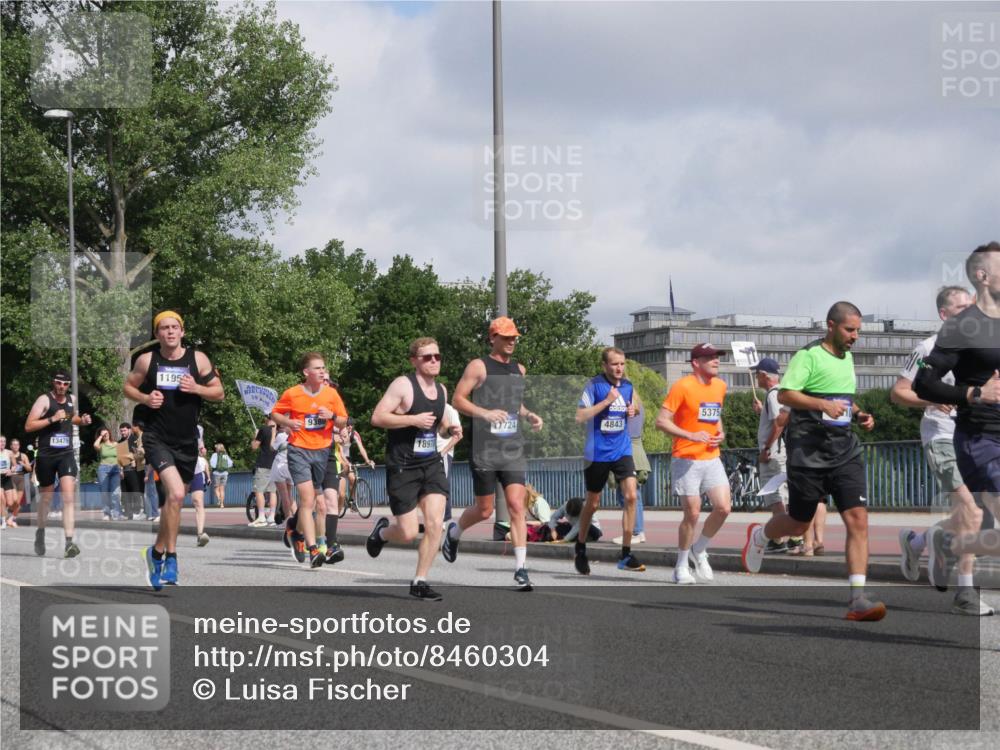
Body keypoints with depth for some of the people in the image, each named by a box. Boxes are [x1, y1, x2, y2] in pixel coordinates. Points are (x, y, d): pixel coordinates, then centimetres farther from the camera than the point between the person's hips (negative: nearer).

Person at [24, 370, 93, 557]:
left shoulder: (71, 399, 8)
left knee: (69, 497, -14)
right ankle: (40, 533, 38)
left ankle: (69, 542, -20)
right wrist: (52, 419, -22)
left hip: (66, 454, 2)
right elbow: (28, 426, -14)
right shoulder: (44, 400, -7)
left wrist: (82, 420, 8)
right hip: (46, 455, -2)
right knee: (45, 498, 12)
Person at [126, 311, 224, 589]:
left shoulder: (198, 359, 1)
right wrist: (144, 398, -8)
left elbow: (219, 392, 5)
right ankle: (170, 558, -11)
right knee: (175, 494, -23)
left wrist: (197, 388, -14)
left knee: (174, 500, 14)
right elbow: (128, 386, 12)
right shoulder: (147, 360, -1)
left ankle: (157, 552, 35)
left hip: (187, 442, 3)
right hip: (157, 438, -3)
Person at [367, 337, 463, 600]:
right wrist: (413, 420, -23)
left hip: (431, 463, 6)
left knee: (435, 524, -9)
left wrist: (449, 428, 5)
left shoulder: (441, 390, 12)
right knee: (409, 533, -4)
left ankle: (419, 583, 3)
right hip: (402, 467, -6)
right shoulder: (403, 385, -11)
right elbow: (377, 418, -18)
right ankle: (382, 531, 32)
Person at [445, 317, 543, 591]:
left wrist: (529, 415, 9)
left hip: (513, 448, 4)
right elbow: (457, 399, -9)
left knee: (516, 505, -8)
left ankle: (521, 568, -9)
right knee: (484, 510, 3)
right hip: (484, 448, -4)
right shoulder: (478, 366, -4)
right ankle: (454, 532, 35)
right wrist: (485, 413, -23)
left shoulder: (519, 369, 16)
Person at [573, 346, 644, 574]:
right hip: (597, 453, -3)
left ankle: (626, 554, -8)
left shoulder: (627, 385, 4)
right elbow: (580, 416, -17)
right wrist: (607, 401, -22)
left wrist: (634, 410, -1)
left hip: (622, 450, 3)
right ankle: (580, 549, 30)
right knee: (593, 503, 8)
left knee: (631, 496, -13)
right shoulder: (594, 385, -11)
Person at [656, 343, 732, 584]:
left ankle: (699, 551, 18)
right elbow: (661, 421, -13)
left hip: (712, 458, 6)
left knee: (724, 508, -6)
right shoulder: (682, 386, -11)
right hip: (687, 459, -6)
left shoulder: (720, 386, 11)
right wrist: (690, 435, -24)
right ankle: (681, 566, 11)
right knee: (692, 513, -6)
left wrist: (721, 433, 7)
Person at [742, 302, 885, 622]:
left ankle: (858, 599, -13)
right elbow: (785, 394, -17)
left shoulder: (847, 358, 16)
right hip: (809, 451, -6)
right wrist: (823, 405, -28)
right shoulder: (808, 355, -9)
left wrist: (859, 414, 12)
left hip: (845, 451, 6)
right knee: (798, 524, 7)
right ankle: (759, 535, 43)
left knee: (858, 519, -11)